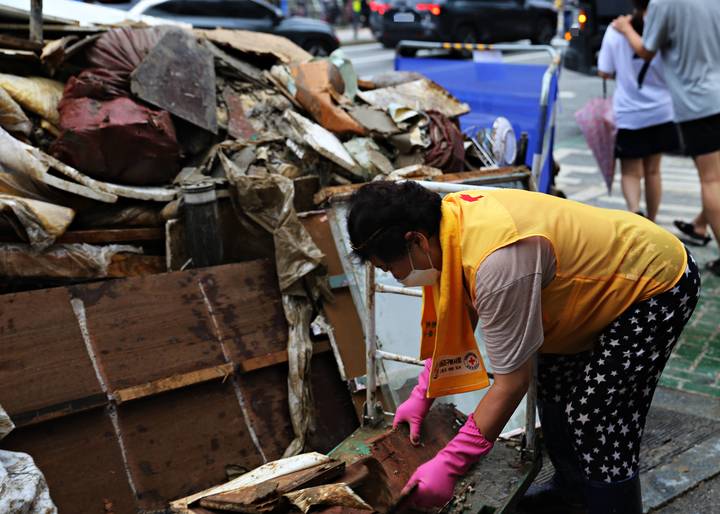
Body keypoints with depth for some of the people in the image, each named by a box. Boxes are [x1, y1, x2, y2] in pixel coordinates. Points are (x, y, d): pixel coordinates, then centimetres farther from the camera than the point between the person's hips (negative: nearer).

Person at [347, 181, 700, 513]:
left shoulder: (497, 261, -40)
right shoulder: (447, 221, -13)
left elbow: (512, 382, -31)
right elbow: (455, 321, 3)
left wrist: (448, 466, -25)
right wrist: (422, 396, 3)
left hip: (658, 283, -9)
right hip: (606, 271, 9)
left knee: (599, 425, -12)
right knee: (553, 389, 19)